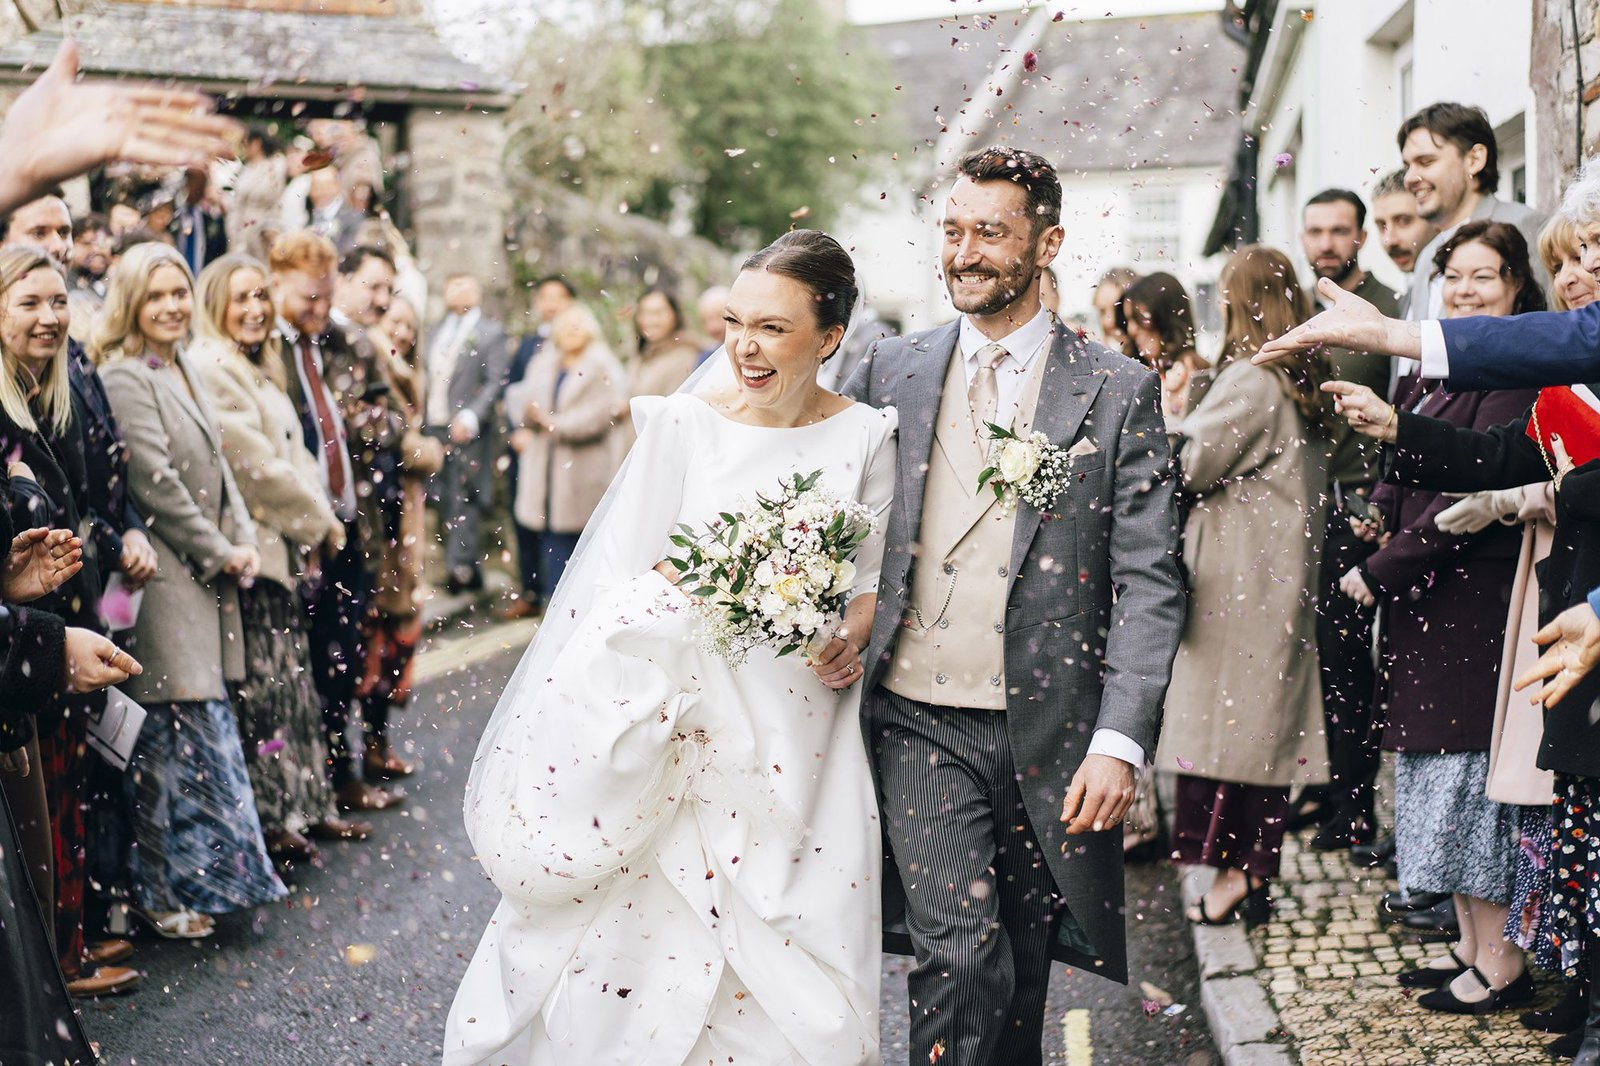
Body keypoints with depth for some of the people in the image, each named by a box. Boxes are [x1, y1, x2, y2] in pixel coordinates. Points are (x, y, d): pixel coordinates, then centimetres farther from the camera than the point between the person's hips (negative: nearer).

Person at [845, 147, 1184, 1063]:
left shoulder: (1119, 392, 0)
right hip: (919, 721, 0)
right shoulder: (891, 374, 7)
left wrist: (1120, 741, -13)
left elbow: (1150, 582, -4)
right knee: (962, 954, -14)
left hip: (1050, 734, 0)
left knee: (1023, 972, 12)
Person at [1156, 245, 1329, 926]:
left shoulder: (1248, 380, -15)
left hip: (1237, 580, -9)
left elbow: (1187, 467, -14)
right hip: (1284, 581, 9)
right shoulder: (1302, 381, 12)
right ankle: (1257, 877, 17)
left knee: (1223, 716, -3)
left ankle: (1231, 874, 0)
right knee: (1270, 719, 10)